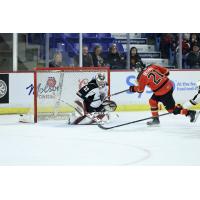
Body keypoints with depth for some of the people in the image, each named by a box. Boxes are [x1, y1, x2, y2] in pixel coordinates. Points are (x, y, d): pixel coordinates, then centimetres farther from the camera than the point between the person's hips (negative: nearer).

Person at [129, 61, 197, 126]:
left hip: (163, 92, -8)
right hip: (169, 85, 8)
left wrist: (133, 88, 20)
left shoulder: (142, 76, -9)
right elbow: (166, 71, 10)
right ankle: (155, 119, 25)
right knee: (152, 101, 20)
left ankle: (190, 113, -2)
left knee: (171, 109, 1)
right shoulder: (152, 67, 7)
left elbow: (140, 89, 1)